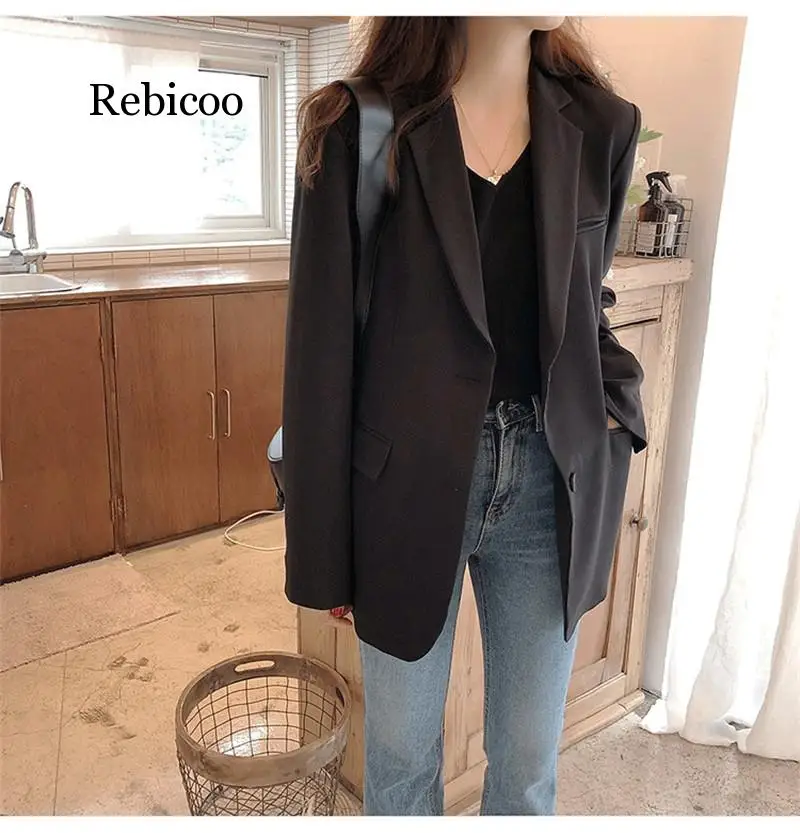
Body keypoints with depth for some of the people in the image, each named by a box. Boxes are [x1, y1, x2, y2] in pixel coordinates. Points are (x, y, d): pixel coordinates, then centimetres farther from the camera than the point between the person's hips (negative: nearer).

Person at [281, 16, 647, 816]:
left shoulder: (601, 125, 1)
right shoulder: (359, 130, -9)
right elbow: (320, 352, -8)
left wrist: (615, 409, -5)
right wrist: (320, 552, -4)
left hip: (551, 483, 3)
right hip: (407, 484, -2)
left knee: (528, 759, 19)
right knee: (400, 750, 19)